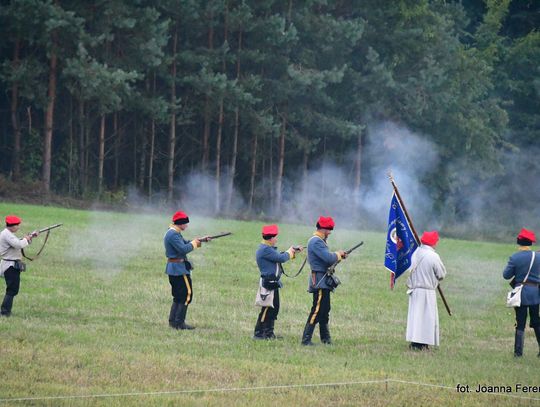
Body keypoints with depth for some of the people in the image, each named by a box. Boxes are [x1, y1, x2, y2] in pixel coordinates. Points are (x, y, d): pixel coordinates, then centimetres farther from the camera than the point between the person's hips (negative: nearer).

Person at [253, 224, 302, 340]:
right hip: (268, 283, -11)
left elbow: (279, 256, 21)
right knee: (267, 309, -8)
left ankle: (269, 333, 19)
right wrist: (289, 251, -1)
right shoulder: (265, 250, -18)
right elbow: (281, 258, -20)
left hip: (273, 283, 11)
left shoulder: (268, 248, 16)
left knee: (274, 308, 14)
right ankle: (258, 333, -6)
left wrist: (294, 251, 17)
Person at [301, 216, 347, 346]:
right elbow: (329, 258, -23)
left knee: (325, 310, 15)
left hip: (324, 282, 11)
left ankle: (325, 338, 23)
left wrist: (338, 255, 6)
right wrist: (338, 254, -5)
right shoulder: (316, 242, -16)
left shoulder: (319, 241, 18)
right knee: (317, 310, -11)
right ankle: (306, 339, -11)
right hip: (320, 281, -11)